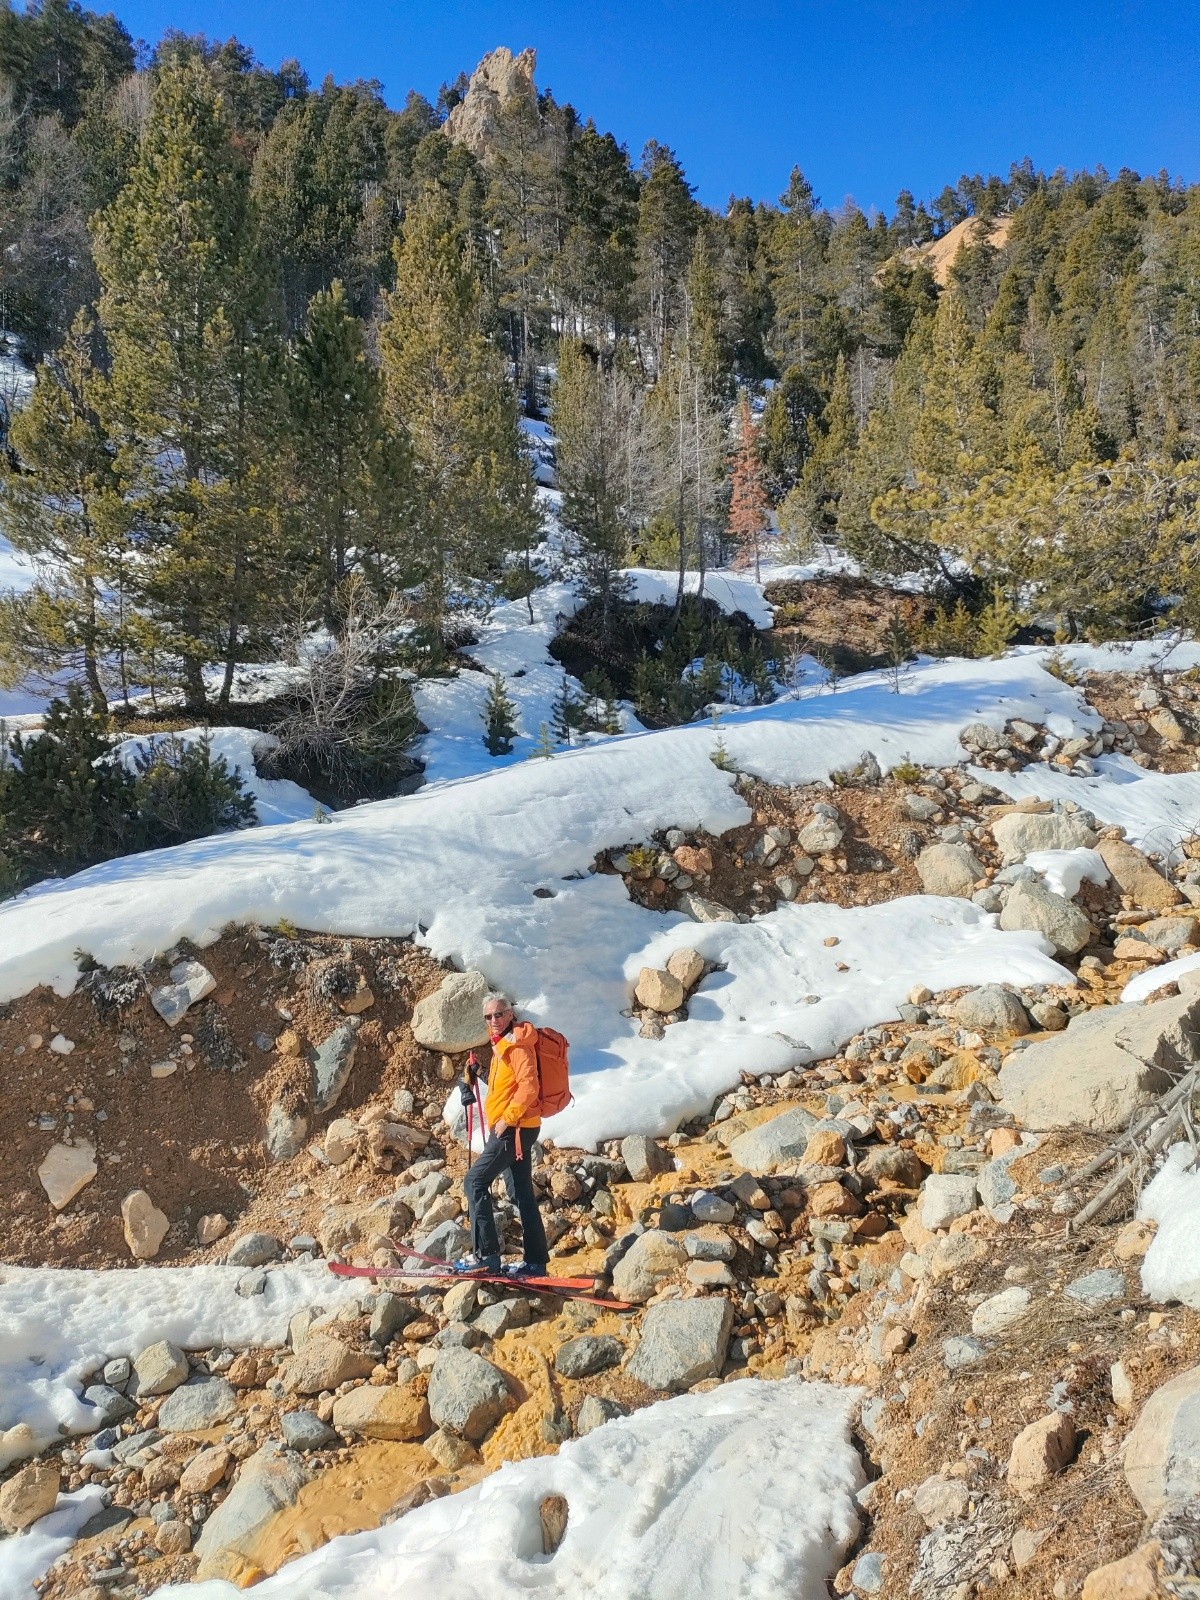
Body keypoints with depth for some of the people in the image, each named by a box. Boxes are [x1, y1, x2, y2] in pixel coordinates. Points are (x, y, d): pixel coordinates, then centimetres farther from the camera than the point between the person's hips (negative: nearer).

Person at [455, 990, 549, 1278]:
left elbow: (528, 1087, -23)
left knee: (476, 1181, -9)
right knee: (522, 1193, 11)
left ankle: (486, 1254, -9)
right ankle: (536, 1261, 15)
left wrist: (507, 1119, -20)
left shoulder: (517, 1045, -13)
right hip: (515, 1129, 10)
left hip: (514, 1128, -10)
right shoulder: (503, 1044, 18)